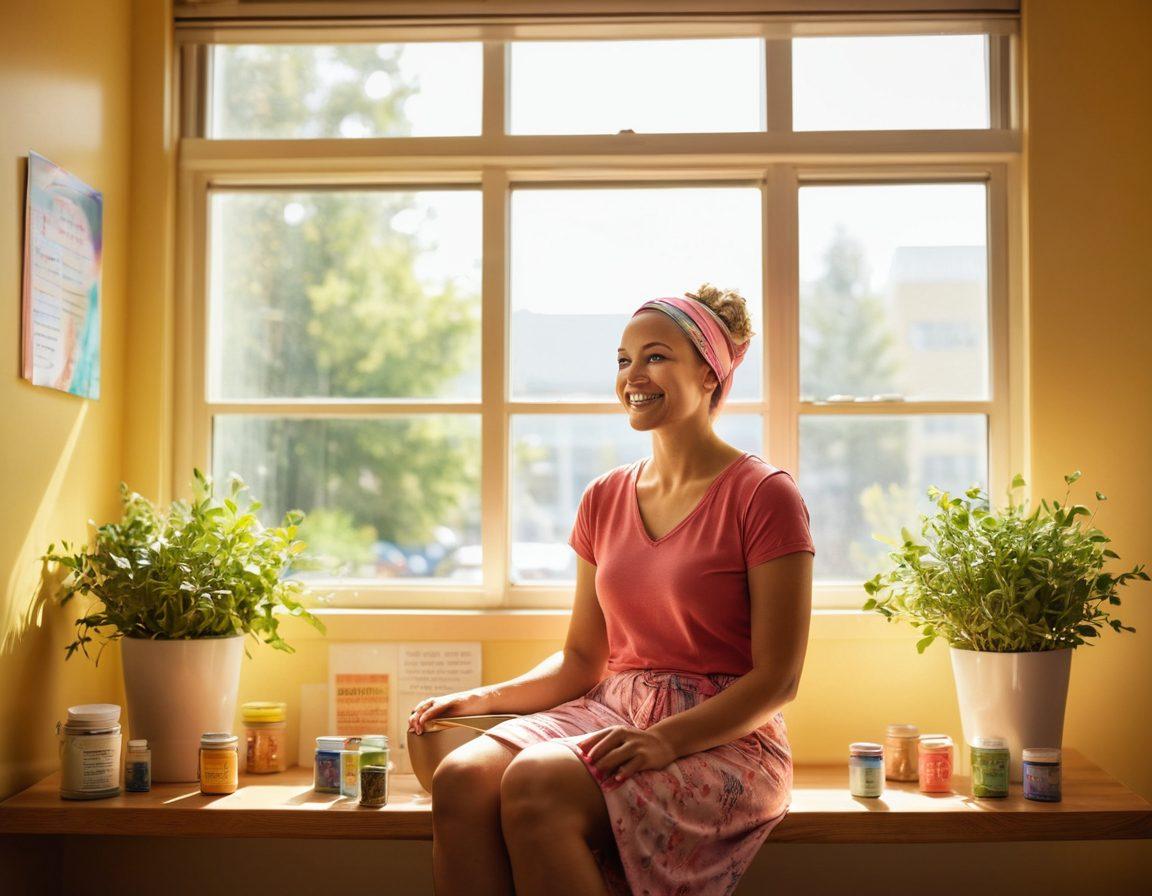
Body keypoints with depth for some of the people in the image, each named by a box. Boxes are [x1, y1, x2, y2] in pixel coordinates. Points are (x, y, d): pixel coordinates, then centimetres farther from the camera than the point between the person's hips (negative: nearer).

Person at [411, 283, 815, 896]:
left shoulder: (764, 496, -5)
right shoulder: (604, 500, 13)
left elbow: (776, 679, -8)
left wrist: (668, 738, -22)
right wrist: (485, 699, -1)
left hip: (723, 738, -5)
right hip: (611, 709, 5)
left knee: (536, 784, -31)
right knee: (461, 778, -24)